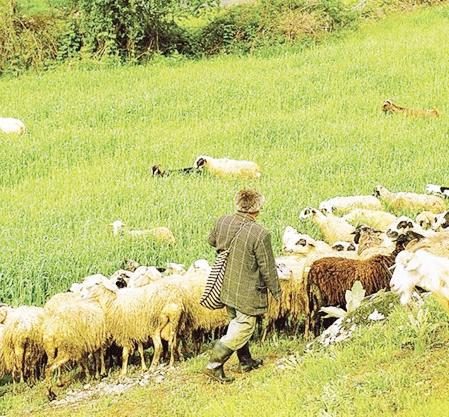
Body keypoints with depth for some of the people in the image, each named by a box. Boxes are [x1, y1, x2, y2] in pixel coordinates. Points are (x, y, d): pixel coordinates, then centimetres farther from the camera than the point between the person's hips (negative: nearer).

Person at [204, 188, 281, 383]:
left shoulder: (223, 221, -8)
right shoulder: (260, 235, -25)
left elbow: (212, 241, 15)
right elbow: (268, 268, -15)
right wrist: (276, 290, 1)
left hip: (225, 287, 7)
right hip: (247, 293, -7)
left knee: (237, 323, 24)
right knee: (243, 329, 7)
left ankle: (246, 361, 39)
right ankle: (214, 365, 4)